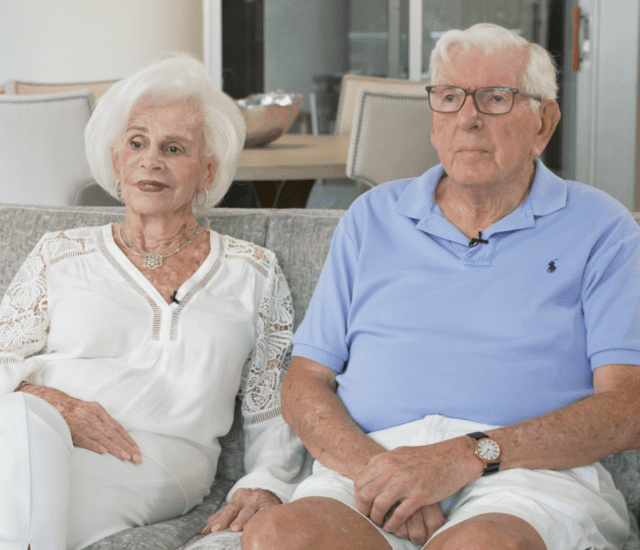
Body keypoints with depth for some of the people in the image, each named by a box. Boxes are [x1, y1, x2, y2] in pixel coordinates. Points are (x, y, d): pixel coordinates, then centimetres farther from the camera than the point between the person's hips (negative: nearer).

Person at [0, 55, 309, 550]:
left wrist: (265, 486, -5)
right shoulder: (60, 256, 19)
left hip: (157, 462, -2)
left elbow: (273, 414, 15)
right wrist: (48, 403, -9)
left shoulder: (252, 274, 17)